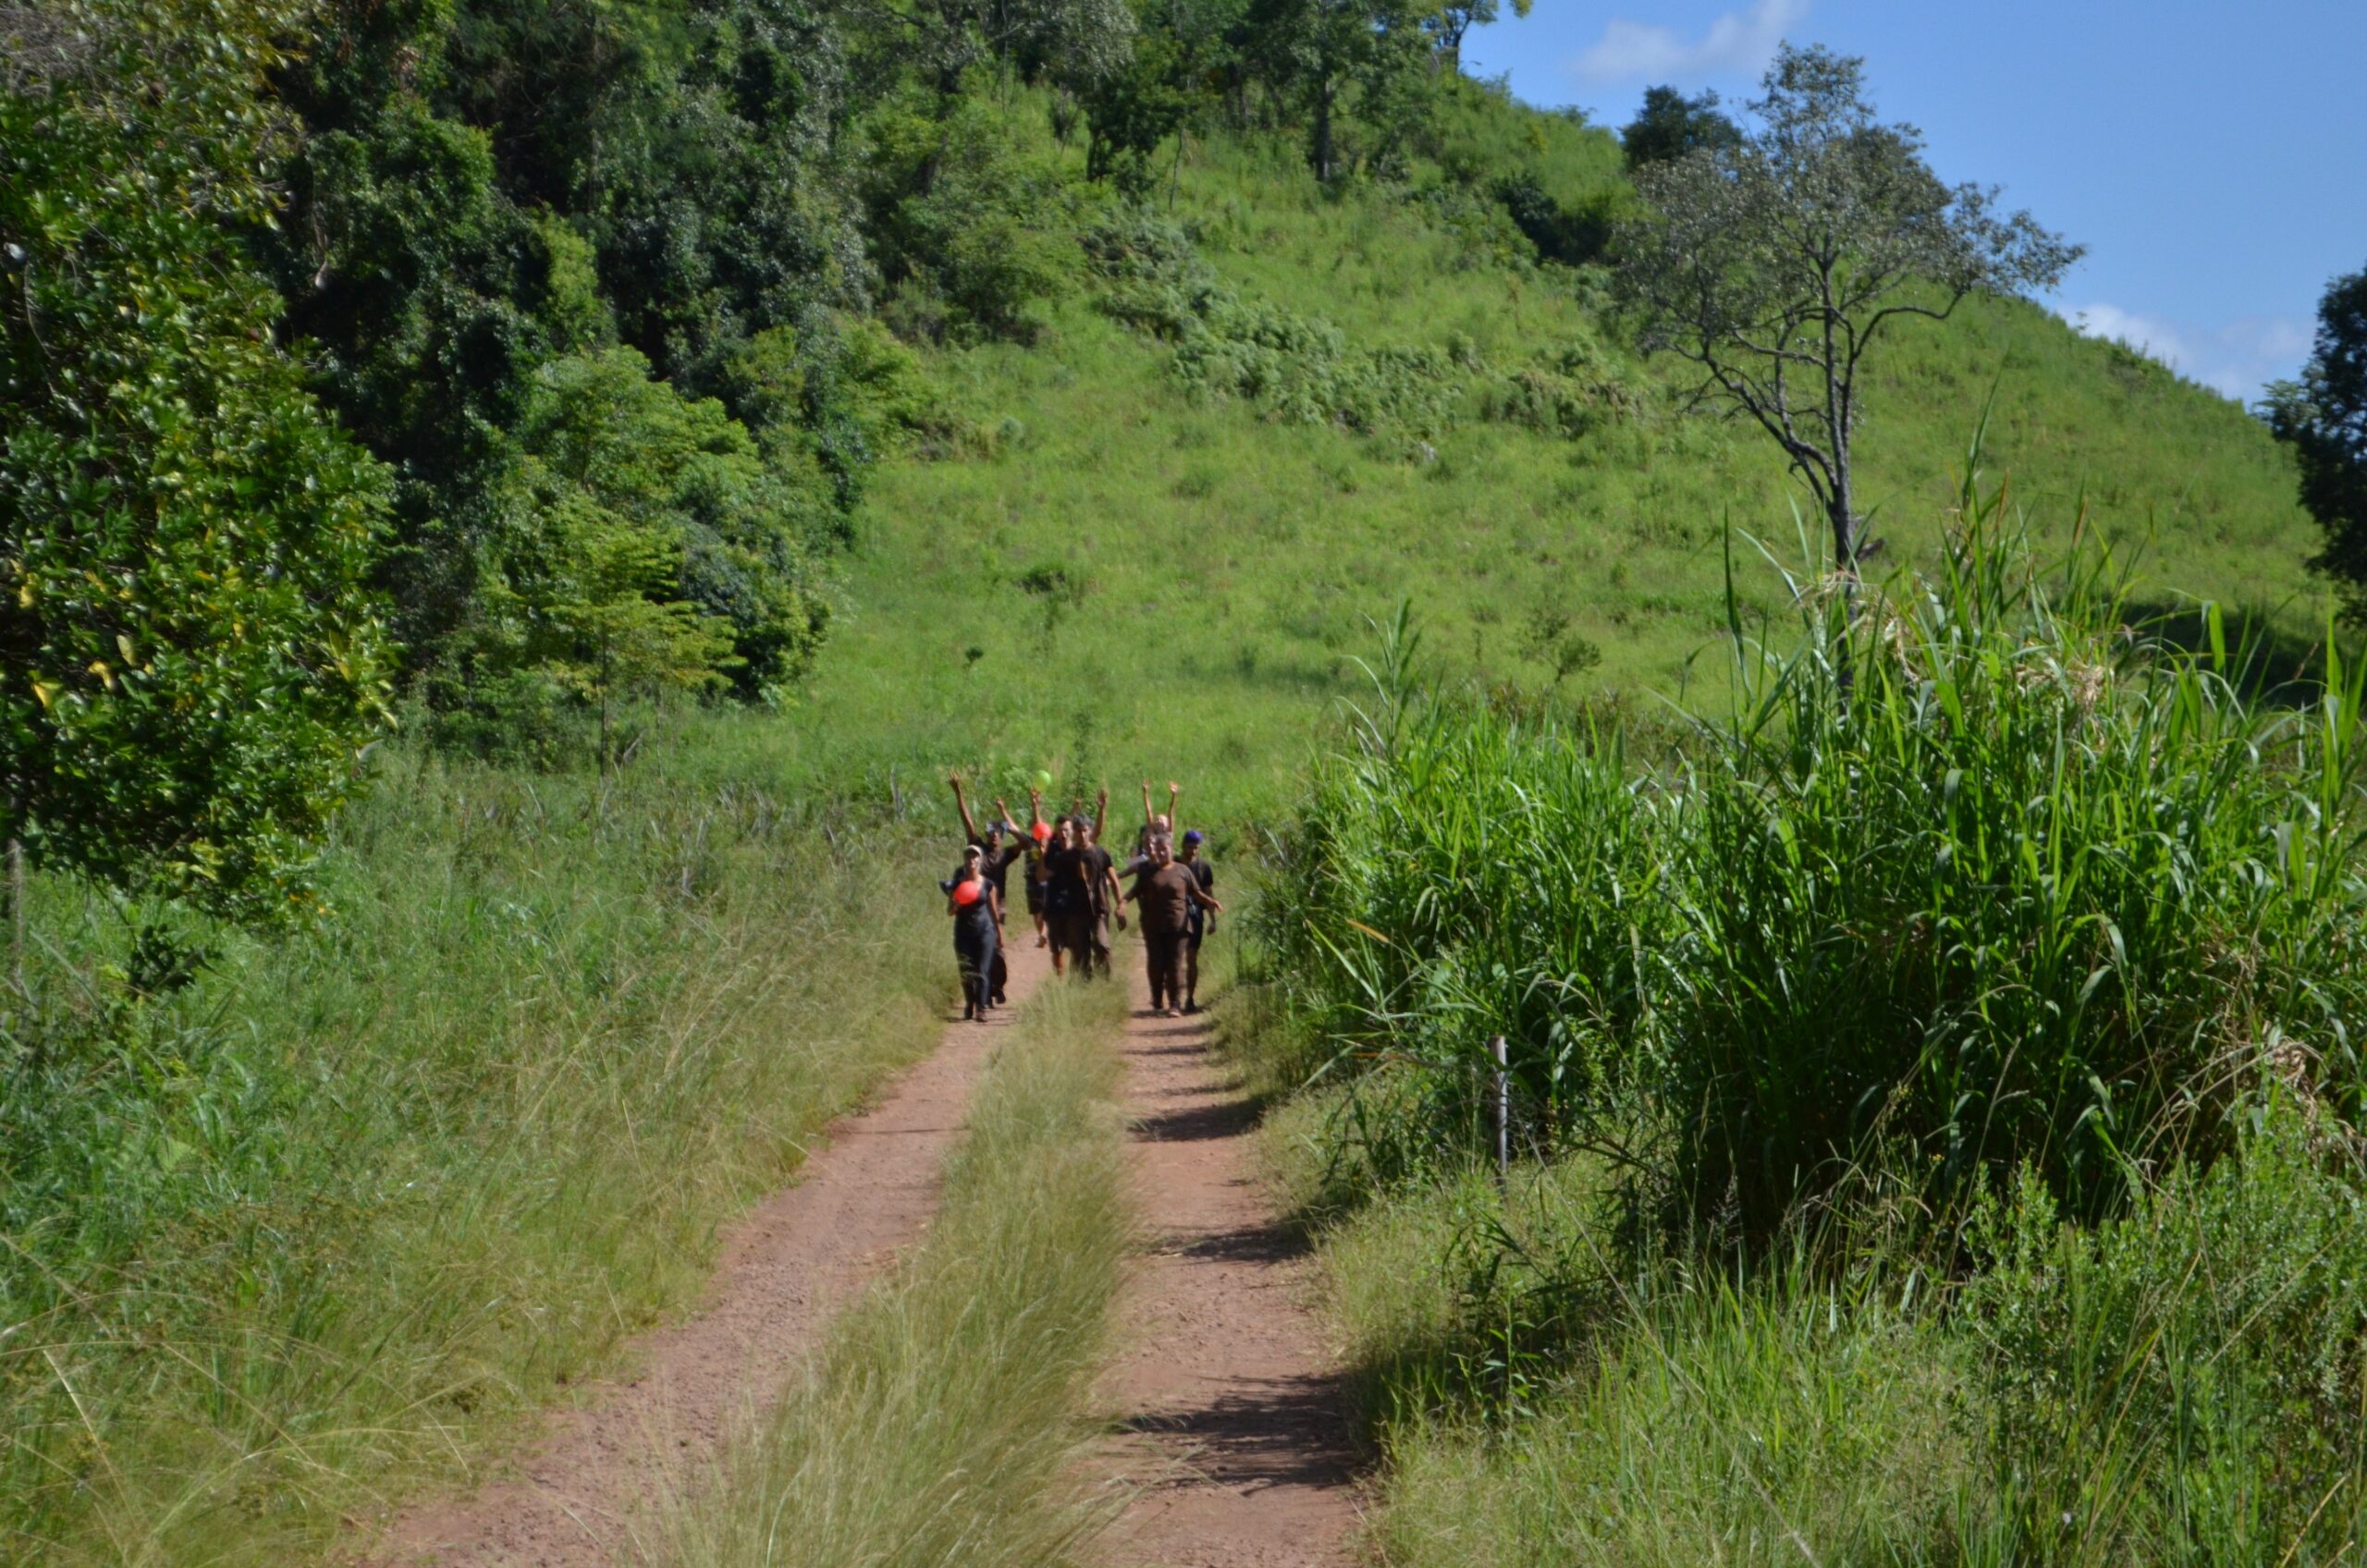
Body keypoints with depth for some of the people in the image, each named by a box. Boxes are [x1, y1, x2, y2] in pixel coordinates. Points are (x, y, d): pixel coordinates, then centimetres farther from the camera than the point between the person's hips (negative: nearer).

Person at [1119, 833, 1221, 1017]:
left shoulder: (1182, 870, 5)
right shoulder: (1148, 872, 9)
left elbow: (1196, 893, 9)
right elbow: (1136, 891, 13)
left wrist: (1211, 902, -8)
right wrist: (1123, 898, -7)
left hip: (1177, 925, -2)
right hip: (1153, 926, 2)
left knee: (1175, 965, -5)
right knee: (1156, 964, 3)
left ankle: (1175, 1004, -5)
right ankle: (1157, 1002, 20)